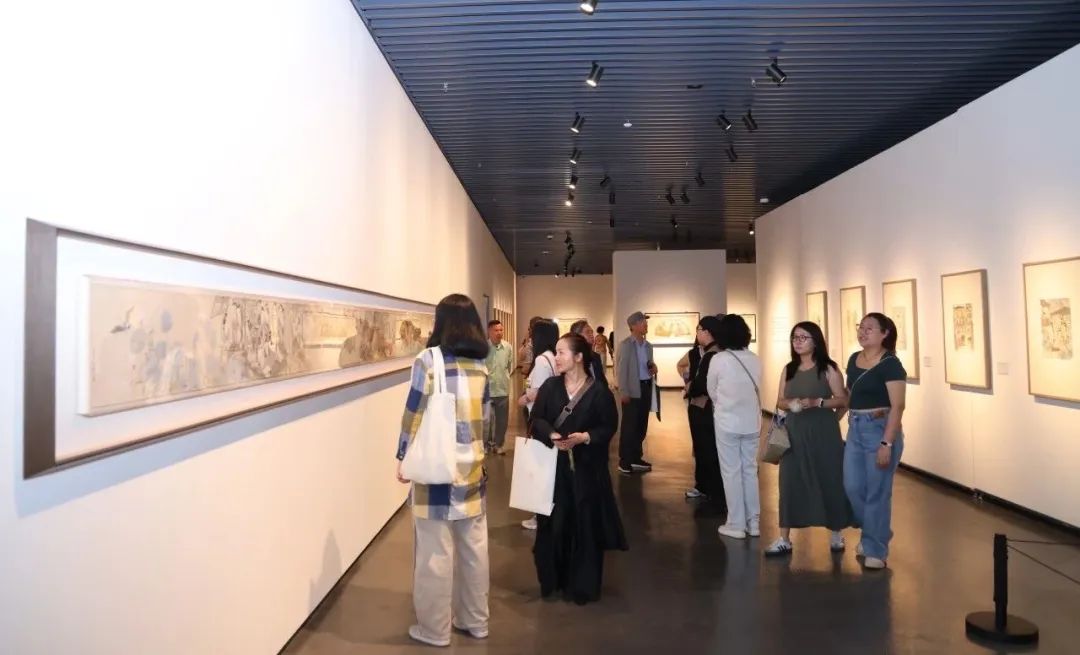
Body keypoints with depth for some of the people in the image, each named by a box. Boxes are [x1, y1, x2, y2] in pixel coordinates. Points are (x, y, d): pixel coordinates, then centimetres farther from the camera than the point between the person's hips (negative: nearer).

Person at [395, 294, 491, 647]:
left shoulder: (429, 360, -12)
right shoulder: (481, 365, 4)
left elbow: (414, 415, -10)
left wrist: (404, 459, 0)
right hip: (472, 466, 6)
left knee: (435, 552, 5)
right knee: (474, 546, 14)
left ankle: (435, 629, 18)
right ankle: (475, 620, 28)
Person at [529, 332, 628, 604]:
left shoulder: (599, 392, -7)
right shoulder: (550, 387, 2)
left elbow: (609, 427, -5)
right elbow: (536, 420, -1)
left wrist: (584, 437, -21)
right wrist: (551, 435, -21)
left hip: (586, 469, -2)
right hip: (553, 467, 2)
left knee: (584, 525, 4)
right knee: (553, 523, 6)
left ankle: (582, 586, 19)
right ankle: (552, 581, 23)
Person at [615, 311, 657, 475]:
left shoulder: (648, 346, 13)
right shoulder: (625, 345, -8)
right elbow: (621, 369, -11)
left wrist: (653, 368, -1)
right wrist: (623, 392, -16)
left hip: (646, 387, 7)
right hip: (632, 389, -7)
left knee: (642, 425, 11)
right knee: (629, 426, -2)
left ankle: (636, 458, 23)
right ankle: (624, 461, 6)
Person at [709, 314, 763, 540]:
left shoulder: (718, 360, -13)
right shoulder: (755, 360, -3)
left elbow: (712, 392, 1)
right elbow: (757, 390, 8)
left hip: (727, 422, -4)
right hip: (752, 422, 4)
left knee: (731, 473, 4)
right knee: (750, 471, 14)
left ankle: (736, 525, 10)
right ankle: (753, 522, 21)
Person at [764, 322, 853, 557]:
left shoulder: (828, 369, -5)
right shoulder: (788, 369, 9)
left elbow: (843, 400, -7)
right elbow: (780, 401, 10)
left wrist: (817, 402, -21)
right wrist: (791, 404, -12)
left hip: (823, 432, -4)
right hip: (794, 432, 4)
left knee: (829, 480, 5)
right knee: (790, 482, 2)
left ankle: (836, 532, 26)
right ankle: (784, 539, 7)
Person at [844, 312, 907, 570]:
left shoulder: (890, 364, -12)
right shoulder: (853, 359, 9)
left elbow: (897, 406, -16)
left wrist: (887, 443, -21)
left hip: (880, 429, -7)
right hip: (855, 428, 7)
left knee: (877, 491, 1)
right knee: (853, 486, 10)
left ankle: (876, 549, 14)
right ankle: (872, 532, 33)